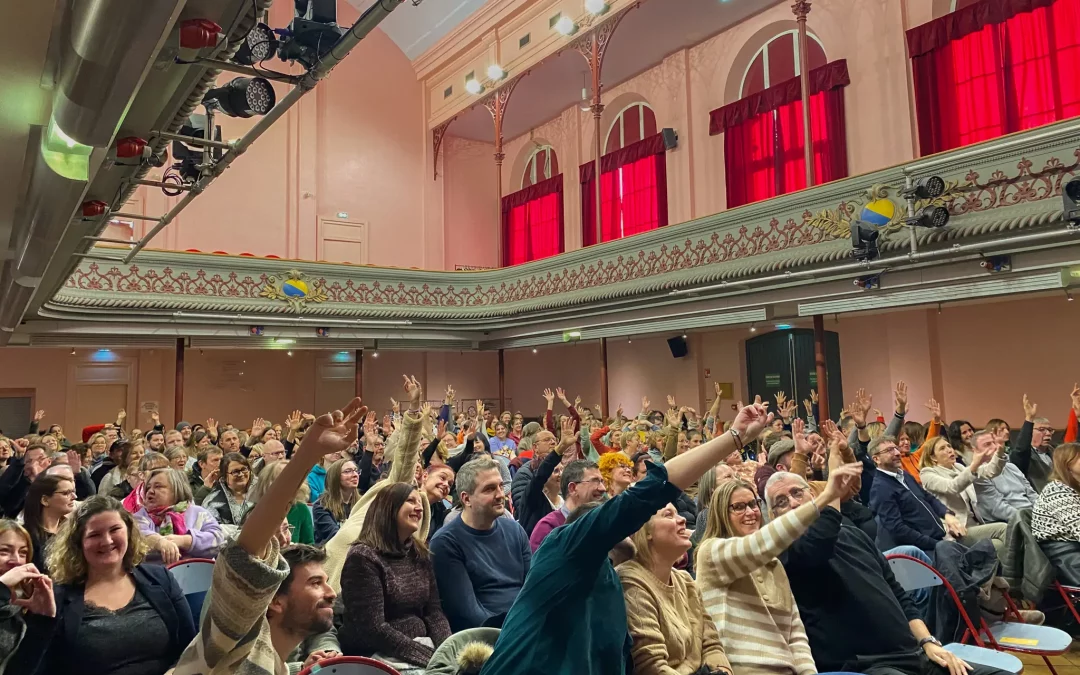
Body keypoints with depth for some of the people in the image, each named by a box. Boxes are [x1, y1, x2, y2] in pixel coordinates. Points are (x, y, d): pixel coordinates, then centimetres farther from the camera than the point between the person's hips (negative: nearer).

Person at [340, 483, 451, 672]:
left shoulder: (420, 555, 10)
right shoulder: (363, 557, -11)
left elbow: (434, 612, 7)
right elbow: (372, 629, -16)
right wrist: (430, 657, -18)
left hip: (422, 645, 6)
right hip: (381, 654, -6)